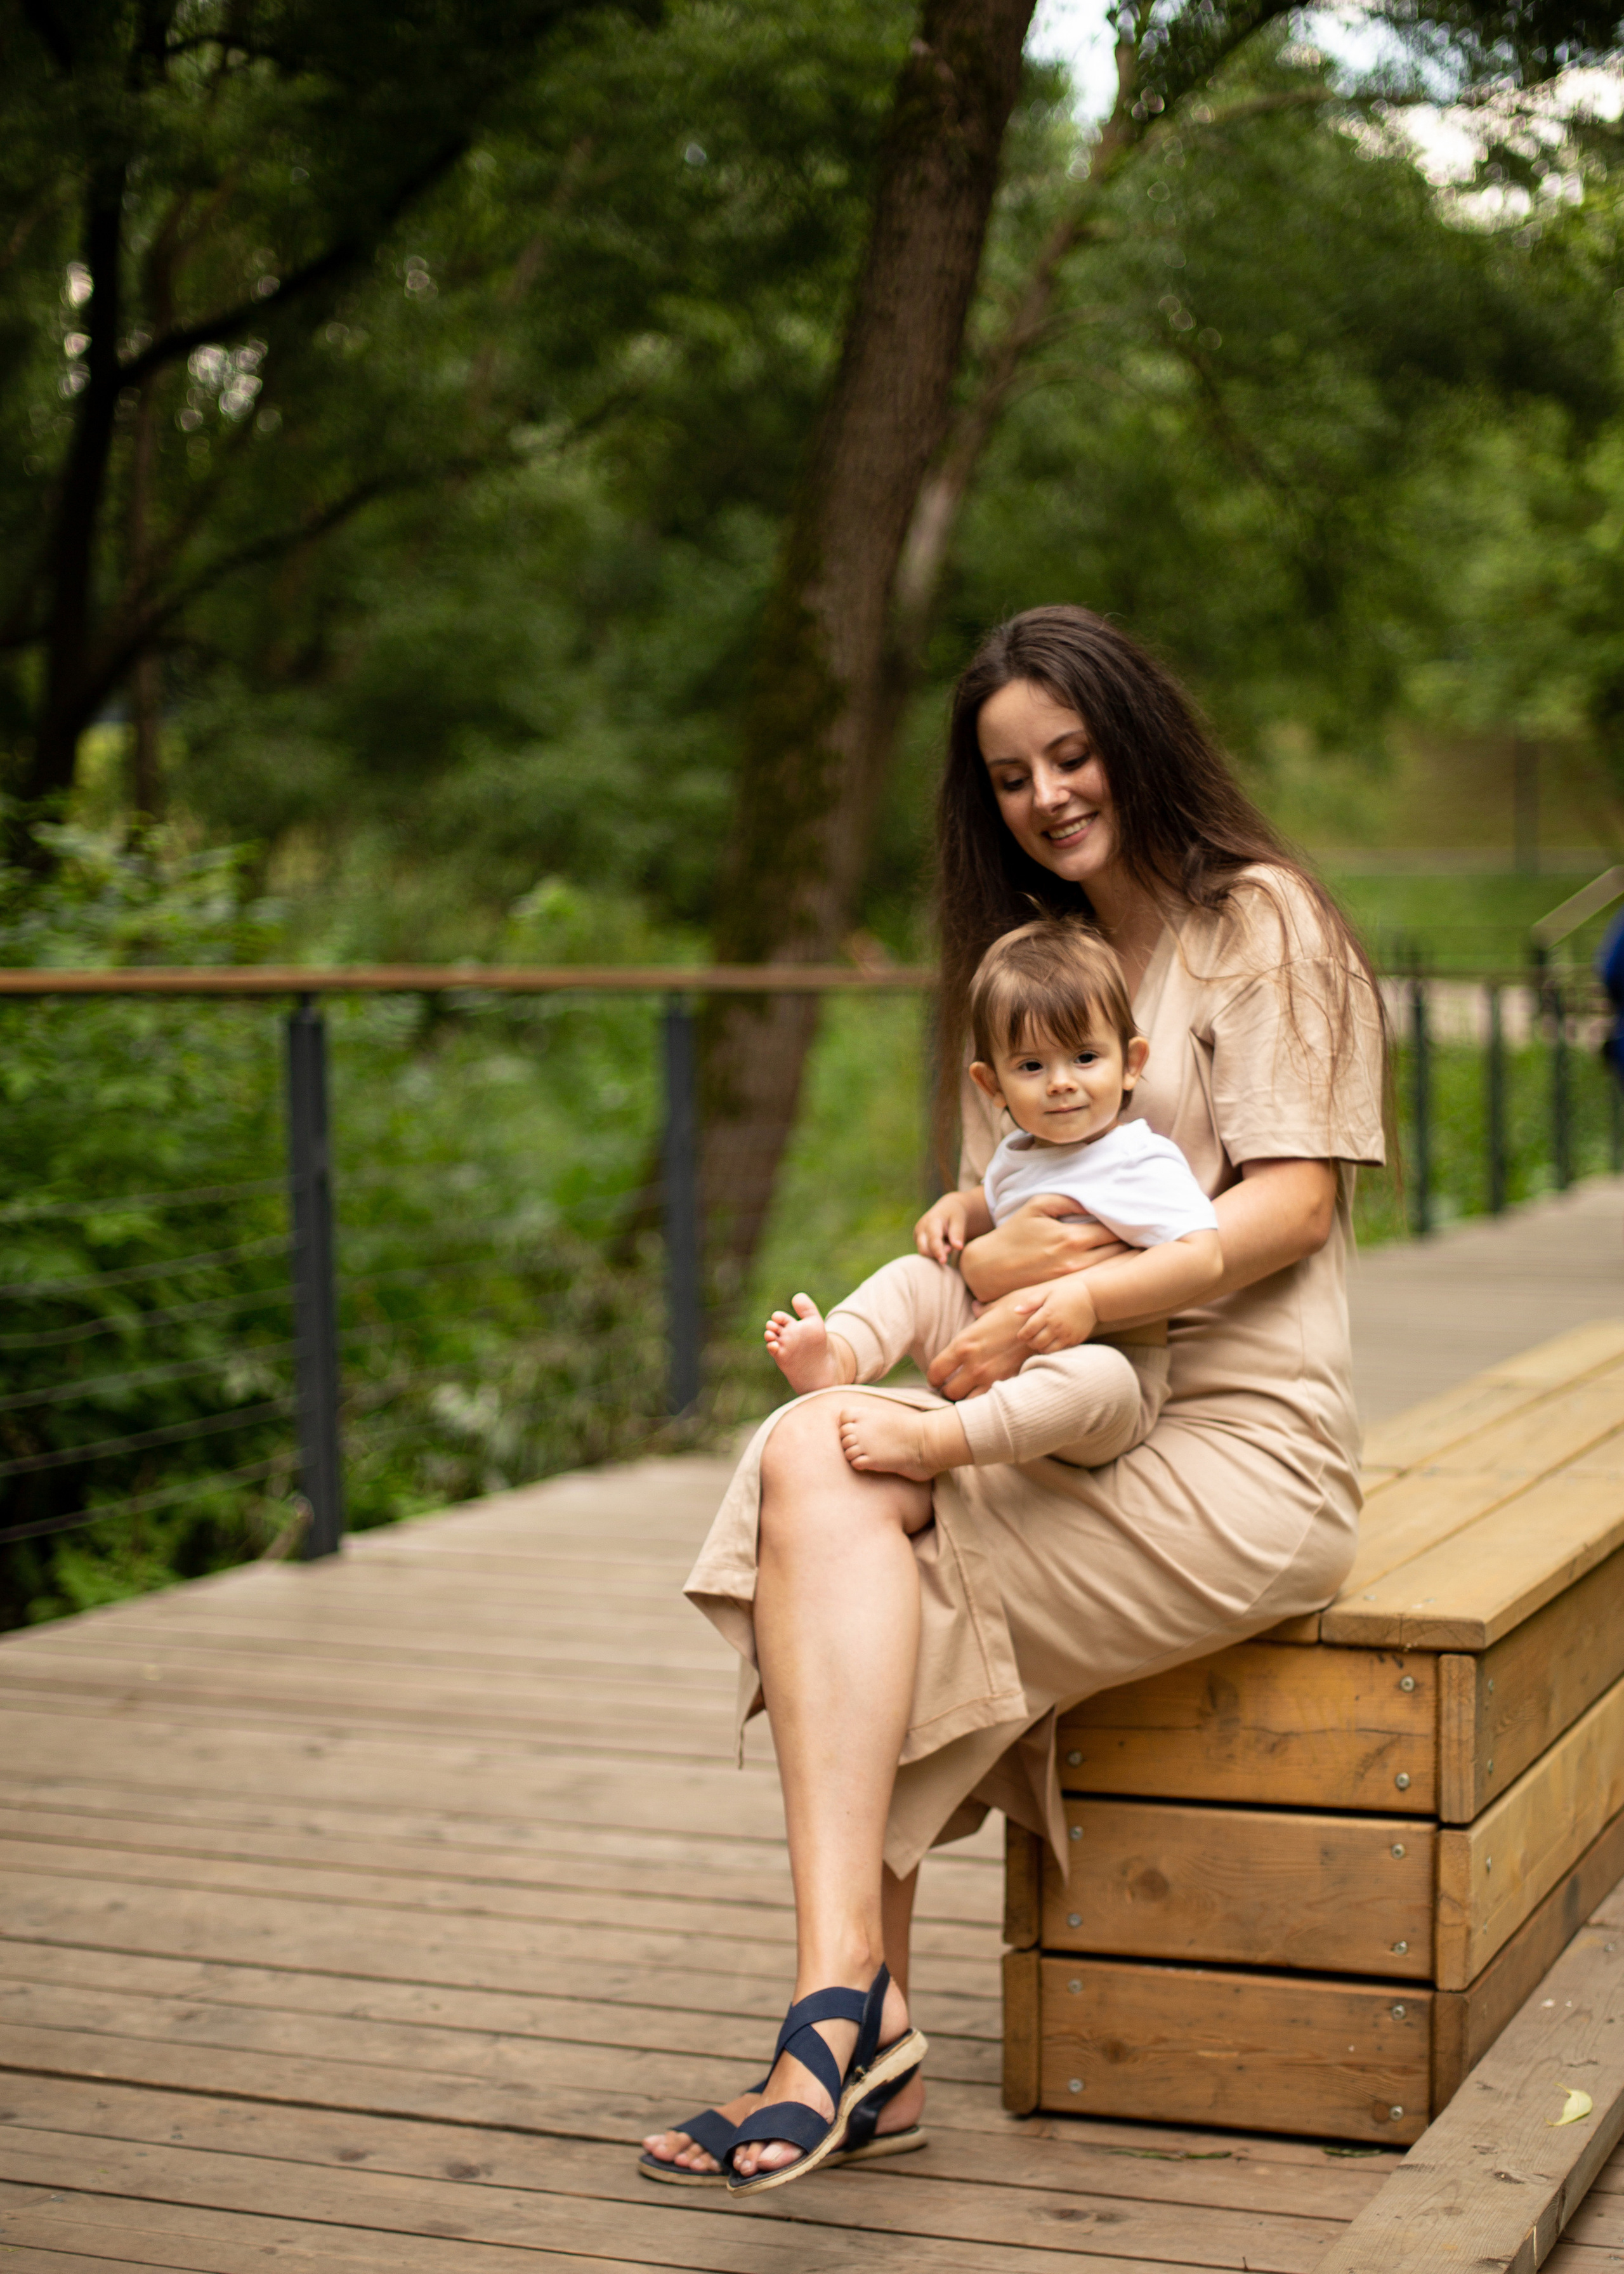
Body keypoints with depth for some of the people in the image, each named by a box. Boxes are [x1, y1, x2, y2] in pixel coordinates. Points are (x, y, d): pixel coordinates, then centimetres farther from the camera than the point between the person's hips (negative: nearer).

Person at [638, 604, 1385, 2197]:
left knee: (824, 1471, -25)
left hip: (1233, 1445, -6)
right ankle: (861, 2023, -27)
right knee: (810, 1457, -23)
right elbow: (974, 1229, 15)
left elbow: (1297, 1200, -9)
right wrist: (995, 1258, -11)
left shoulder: (1262, 923, 3)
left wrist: (1089, 1293, -24)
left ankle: (850, 2007, -26)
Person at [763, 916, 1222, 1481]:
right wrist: (958, 1206, 13)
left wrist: (1090, 1298, -30)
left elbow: (1203, 1258, -25)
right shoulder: (1016, 1158, 13)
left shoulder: (1144, 1164, -12)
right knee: (914, 1276, 3)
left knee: (1099, 1376, -40)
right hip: (996, 1355, 7)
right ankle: (835, 1358, -24)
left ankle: (927, 1442, -46)